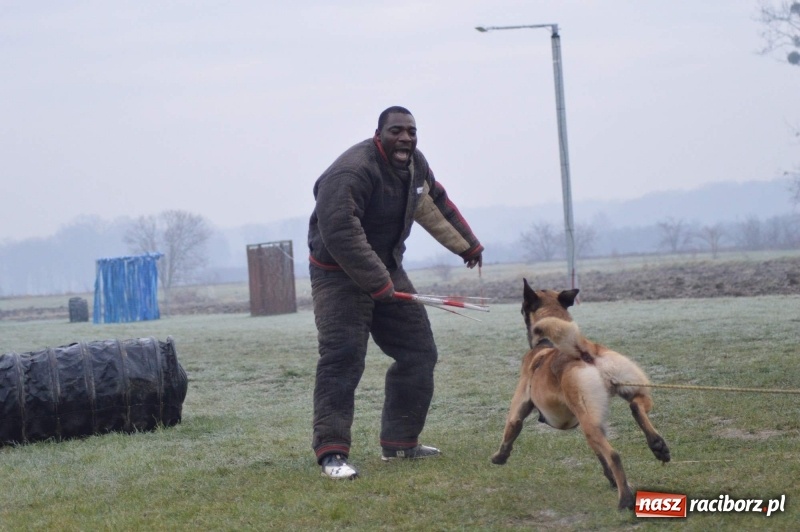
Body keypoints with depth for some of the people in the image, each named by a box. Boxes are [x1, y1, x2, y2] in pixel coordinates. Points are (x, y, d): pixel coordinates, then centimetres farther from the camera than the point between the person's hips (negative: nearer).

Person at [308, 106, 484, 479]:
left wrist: (467, 245, 29)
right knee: (342, 359, -20)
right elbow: (339, 233, -32)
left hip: (388, 270, 9)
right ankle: (331, 452, -21)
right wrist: (377, 283, -31)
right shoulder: (352, 172, -26)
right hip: (340, 274, -9)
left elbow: (435, 204, 21)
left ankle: (399, 443, 17)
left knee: (418, 353, 9)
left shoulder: (415, 165, 3)